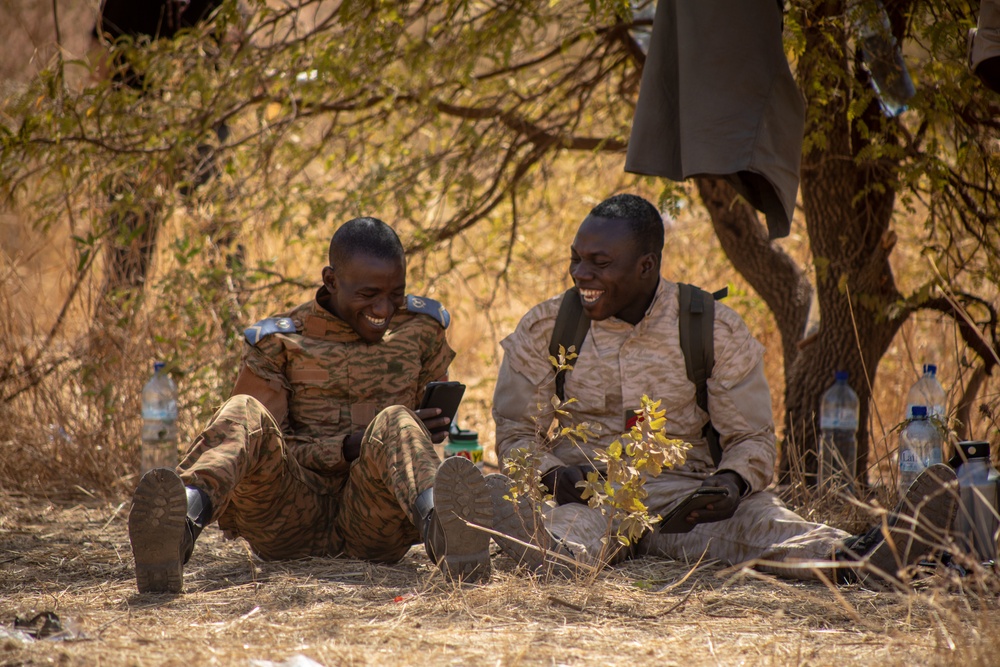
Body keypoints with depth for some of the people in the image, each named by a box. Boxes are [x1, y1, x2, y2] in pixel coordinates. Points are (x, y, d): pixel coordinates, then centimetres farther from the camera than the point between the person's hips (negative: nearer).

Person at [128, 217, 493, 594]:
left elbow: (435, 419, 25)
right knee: (244, 413, -28)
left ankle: (438, 519, -67)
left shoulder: (421, 327, 15)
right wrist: (348, 449, -14)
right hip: (294, 516, 0)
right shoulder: (279, 344, 6)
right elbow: (269, 448, 2)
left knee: (396, 422, -30)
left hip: (373, 526, 1)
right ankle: (184, 520, -62)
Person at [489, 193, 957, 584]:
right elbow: (515, 436, 6)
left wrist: (734, 481, -21)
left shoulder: (716, 332, 2)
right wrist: (553, 474, -18)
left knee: (753, 519, -33)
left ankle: (851, 556, -63)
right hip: (584, 496, 0)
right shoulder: (542, 330, 4)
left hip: (682, 494, 0)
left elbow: (752, 439, 4)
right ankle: (558, 554, -76)